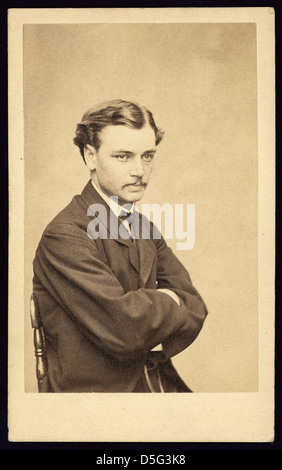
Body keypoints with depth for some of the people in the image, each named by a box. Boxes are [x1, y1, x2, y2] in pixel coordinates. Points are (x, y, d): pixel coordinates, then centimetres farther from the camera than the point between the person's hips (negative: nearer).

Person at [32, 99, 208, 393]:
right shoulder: (64, 236, -15)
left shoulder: (145, 228, 12)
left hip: (161, 385, 7)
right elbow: (124, 328, -23)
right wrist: (166, 300, -4)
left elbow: (194, 307, 5)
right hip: (96, 390, -6)